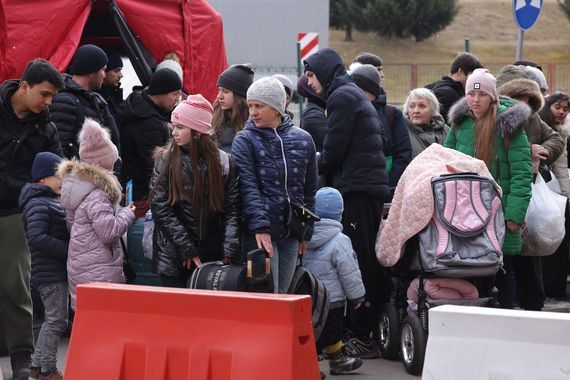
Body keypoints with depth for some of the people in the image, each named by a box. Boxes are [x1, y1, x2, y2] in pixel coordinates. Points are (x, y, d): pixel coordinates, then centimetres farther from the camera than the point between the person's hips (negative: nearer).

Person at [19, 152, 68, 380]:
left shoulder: (53, 201, 17)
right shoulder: (38, 204, -16)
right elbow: (37, 238, -27)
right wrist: (68, 249, -25)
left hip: (59, 271, 10)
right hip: (49, 273, -10)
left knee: (53, 320, 17)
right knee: (56, 321, -6)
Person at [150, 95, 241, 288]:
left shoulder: (224, 162, 3)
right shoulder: (166, 160, 1)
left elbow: (232, 211, -1)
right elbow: (160, 208, -5)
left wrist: (229, 253, -12)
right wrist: (187, 249, -12)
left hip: (212, 257, 1)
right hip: (173, 256, -1)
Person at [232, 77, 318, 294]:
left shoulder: (303, 140, 10)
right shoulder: (245, 140, 0)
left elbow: (309, 191, 16)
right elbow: (248, 187, -11)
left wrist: (306, 232, 14)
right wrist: (260, 226, -22)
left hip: (291, 235, 4)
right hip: (260, 233, -4)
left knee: (282, 296, 9)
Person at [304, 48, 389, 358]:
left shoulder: (341, 97, -6)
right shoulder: (357, 95, 24)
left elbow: (333, 150, -12)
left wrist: (316, 172, 6)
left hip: (356, 190, -10)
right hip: (375, 186, 10)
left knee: (358, 261, -10)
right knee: (371, 260, 10)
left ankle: (362, 337, -11)